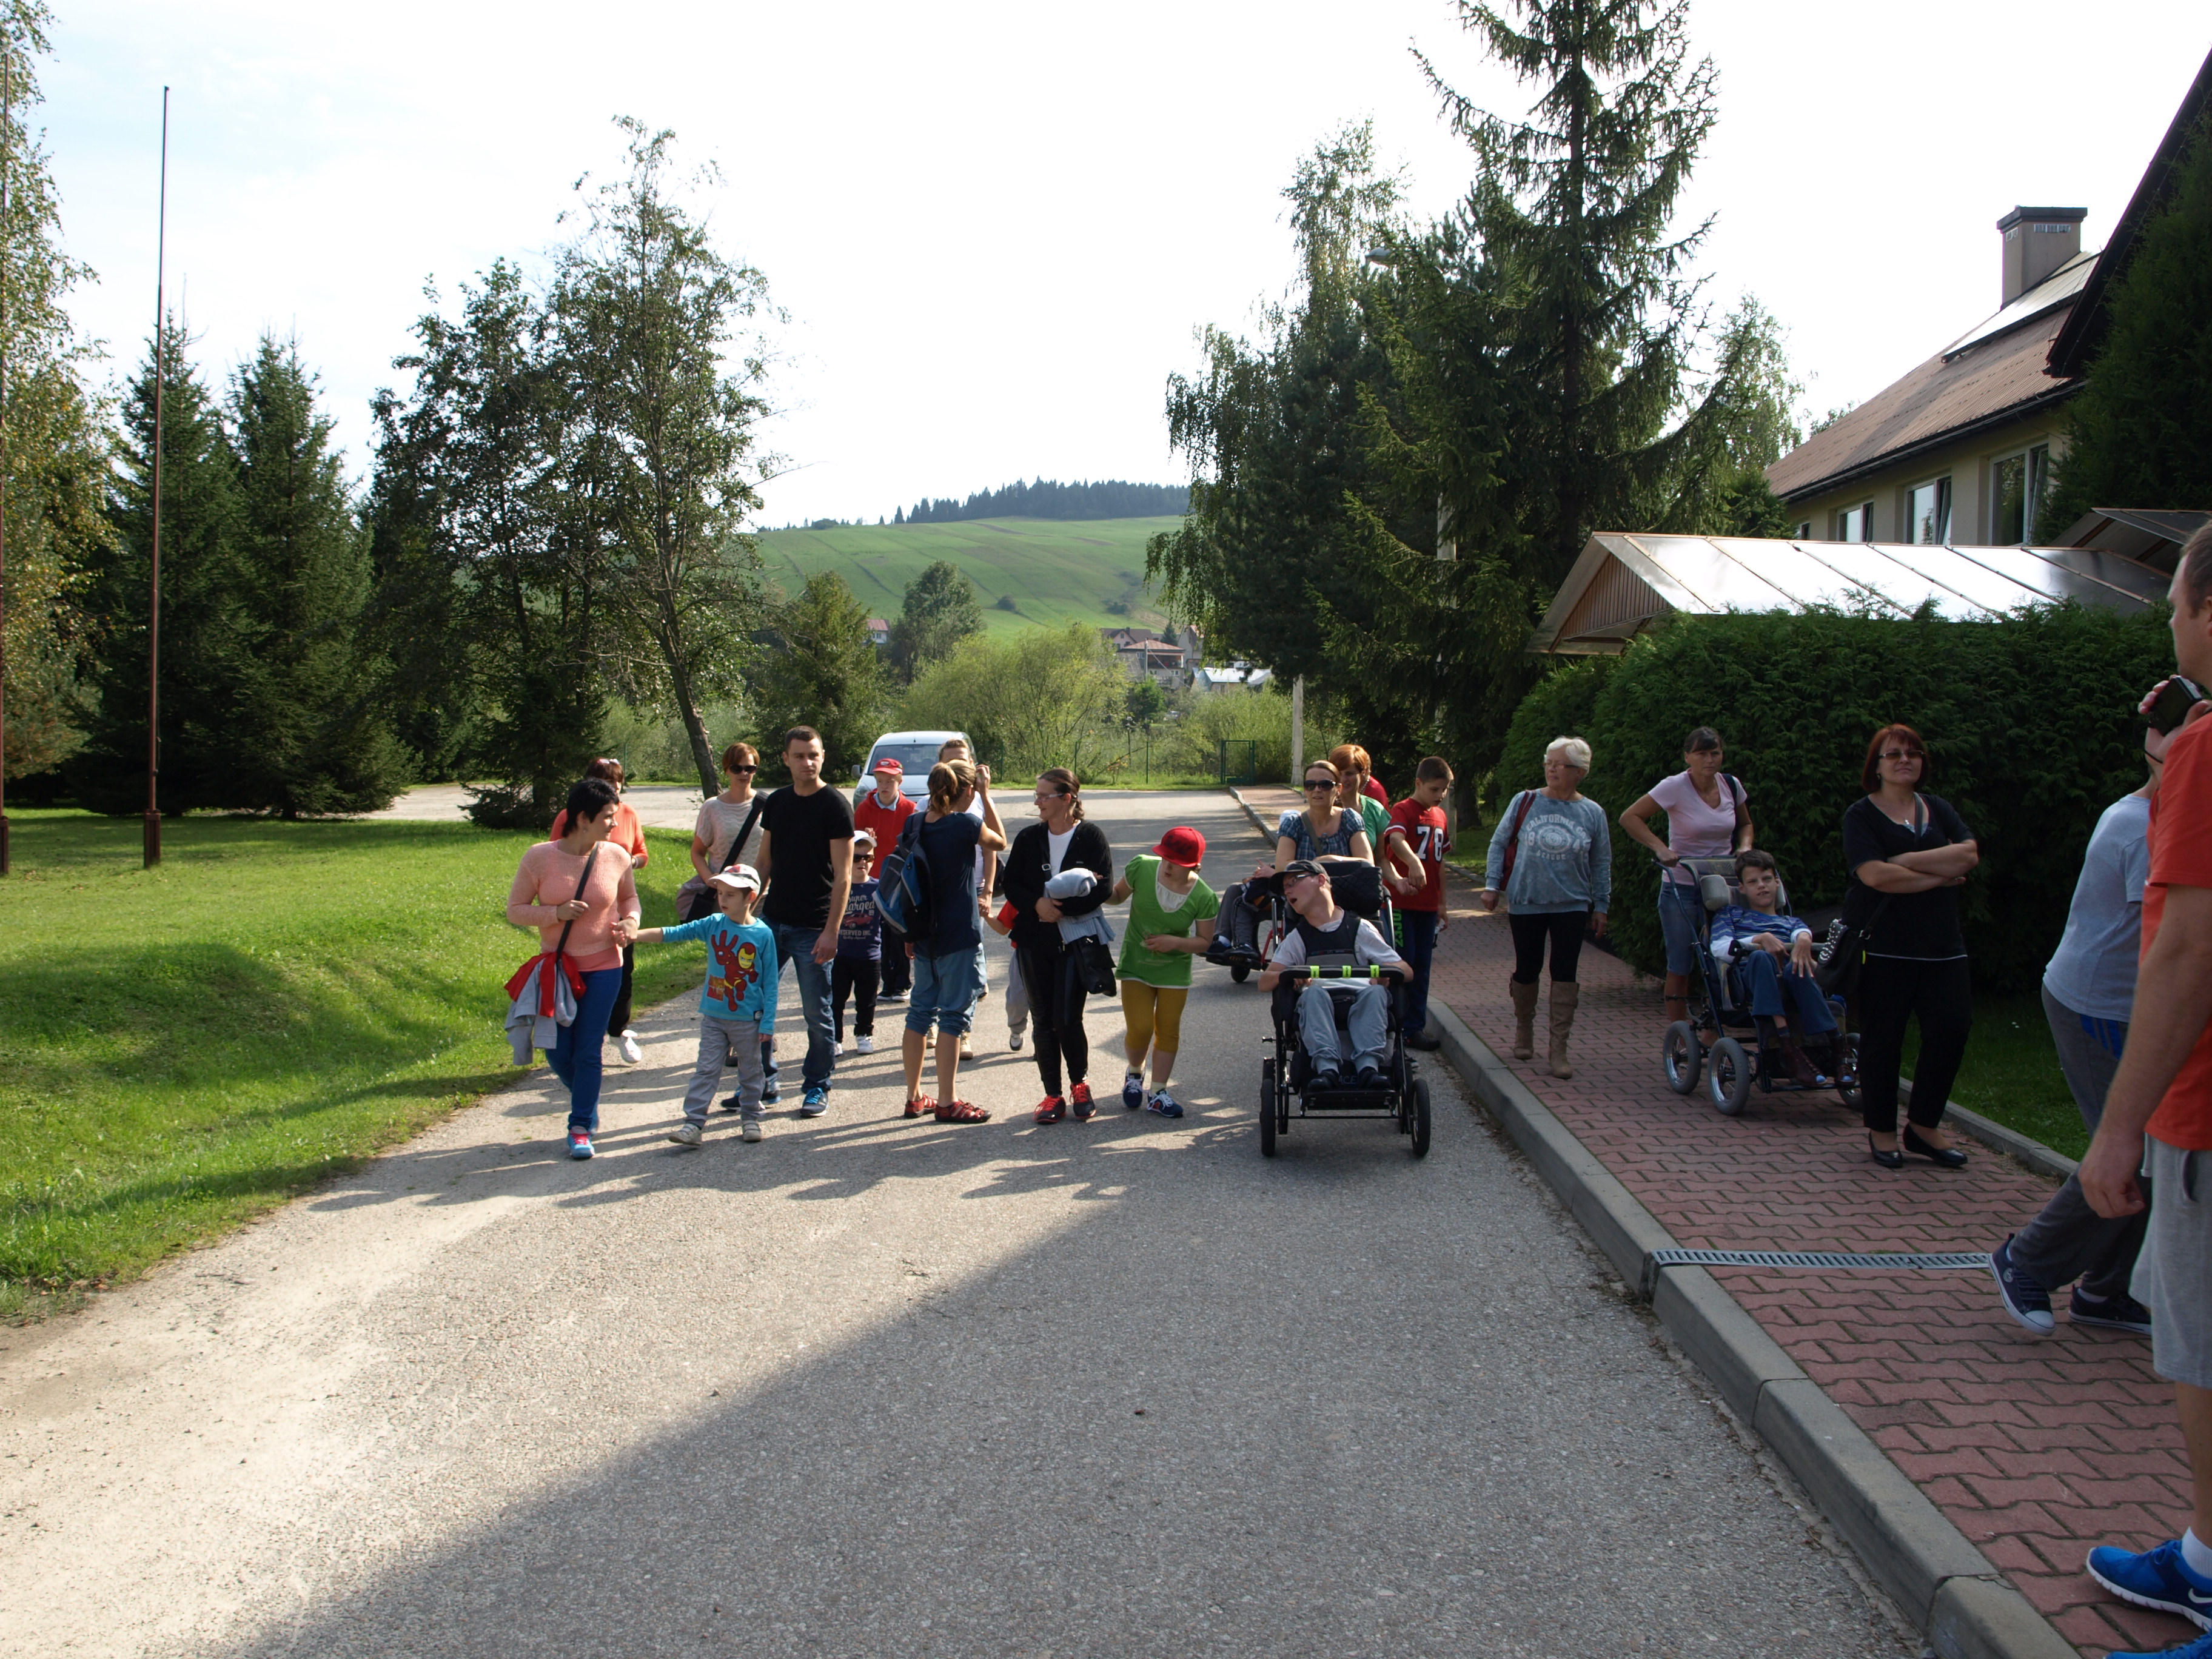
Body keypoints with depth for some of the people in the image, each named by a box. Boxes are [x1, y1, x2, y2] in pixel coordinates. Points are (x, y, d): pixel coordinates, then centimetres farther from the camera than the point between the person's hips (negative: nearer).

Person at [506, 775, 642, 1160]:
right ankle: (586, 1098, 36)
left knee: (587, 1050, -1)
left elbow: (629, 897, 13)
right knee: (558, 1051, 5)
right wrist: (556, 913, -21)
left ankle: (581, 1127, 12)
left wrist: (630, 922, -8)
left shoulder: (615, 858, -6)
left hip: (603, 967, 0)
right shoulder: (539, 857, -11)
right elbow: (515, 910, -6)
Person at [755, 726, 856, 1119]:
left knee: (817, 1013, 2)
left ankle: (817, 1087, 16)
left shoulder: (835, 805, -8)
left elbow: (843, 875, -11)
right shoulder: (777, 803, 9)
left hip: (812, 928, -6)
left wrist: (831, 931, -17)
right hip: (772, 920, 6)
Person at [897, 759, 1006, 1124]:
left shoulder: (916, 827, 3)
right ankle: (947, 1103, 5)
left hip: (924, 936, 7)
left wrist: (909, 935, 17)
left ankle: (914, 1097, 21)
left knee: (921, 1011, 14)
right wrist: (987, 797, 9)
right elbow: (1000, 843, 6)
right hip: (959, 937, -6)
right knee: (954, 1015, 1)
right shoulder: (966, 825, -15)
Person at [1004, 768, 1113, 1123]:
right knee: (1043, 1021, 5)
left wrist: (1062, 907, -19)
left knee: (1067, 1020, -8)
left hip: (1074, 943, -4)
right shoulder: (1029, 838, 8)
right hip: (1033, 943, 4)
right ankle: (1053, 1095, 15)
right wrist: (1037, 904, -14)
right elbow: (1010, 884, 5)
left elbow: (1103, 889, -10)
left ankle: (1079, 1084, 17)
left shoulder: (1091, 838, -3)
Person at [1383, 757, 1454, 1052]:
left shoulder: (1440, 816, 13)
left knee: (1422, 965, 10)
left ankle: (1416, 1026, 16)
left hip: (1428, 905, 7)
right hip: (1401, 902, -7)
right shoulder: (1403, 810, -9)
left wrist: (1442, 904, 18)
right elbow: (1396, 839, -31)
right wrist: (1413, 862, -51)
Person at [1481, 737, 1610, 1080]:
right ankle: (1524, 1031, 31)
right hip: (1526, 903, 0)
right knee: (1527, 971, 8)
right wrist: (1492, 884, -1)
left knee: (1565, 974, -2)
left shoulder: (1593, 813, 2)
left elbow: (1602, 864, 9)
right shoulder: (1524, 803, -1)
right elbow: (1499, 843, 6)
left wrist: (1600, 907, 8)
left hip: (1572, 906, 0)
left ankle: (1559, 1050, 2)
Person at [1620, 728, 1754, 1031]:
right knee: (1680, 967, 0)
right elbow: (1630, 817, -13)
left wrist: (1744, 847, 0)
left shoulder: (1731, 785, 2)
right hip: (1682, 889, -4)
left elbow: (1745, 824, 20)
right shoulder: (1675, 787, -12)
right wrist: (1661, 848, -23)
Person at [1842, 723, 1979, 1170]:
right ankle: (1880, 1130, 14)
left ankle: (1923, 1126, 13)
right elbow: (1875, 875, -16)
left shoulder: (1938, 809, 14)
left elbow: (1969, 854, -3)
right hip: (1883, 945, -4)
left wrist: (1906, 860, -12)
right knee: (1882, 1038, 0)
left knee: (1952, 1029, -3)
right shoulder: (1861, 815, -1)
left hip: (1941, 944, 5)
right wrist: (1940, 875, -7)